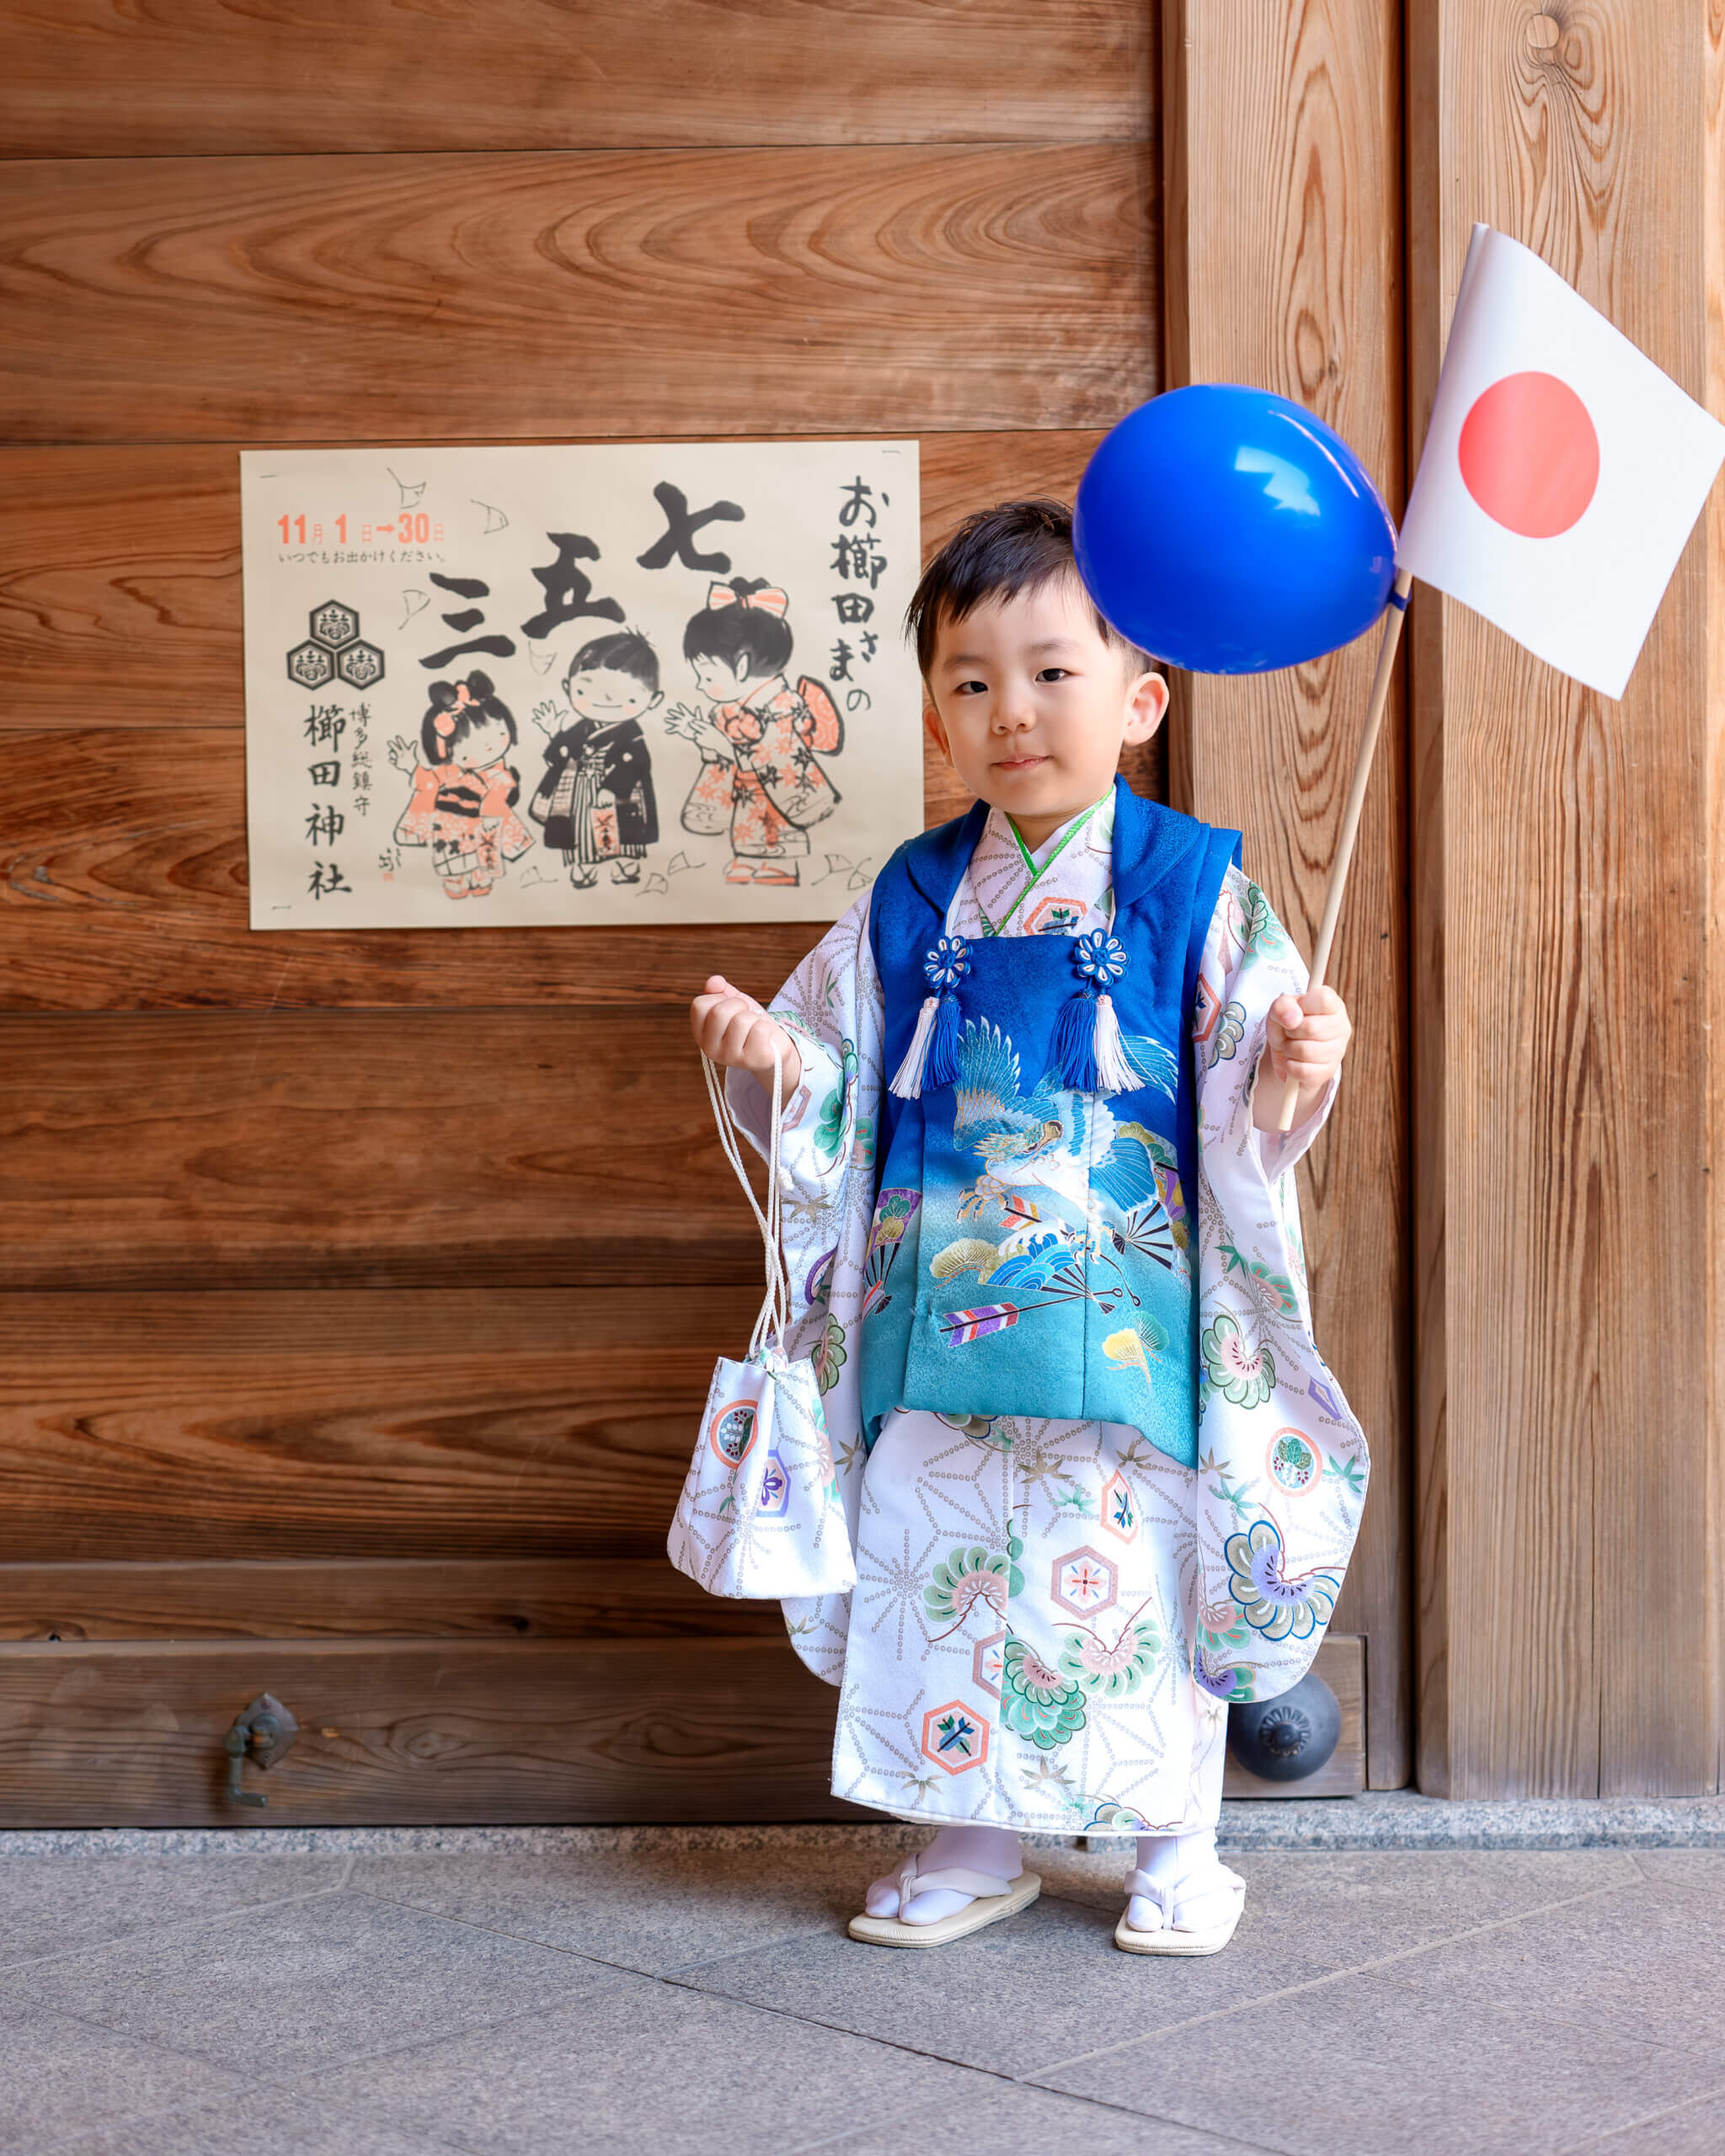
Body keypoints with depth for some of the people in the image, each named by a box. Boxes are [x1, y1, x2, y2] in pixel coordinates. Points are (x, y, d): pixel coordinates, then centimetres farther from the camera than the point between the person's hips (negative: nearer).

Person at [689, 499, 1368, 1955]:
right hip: (942, 1314, 3)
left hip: (1129, 1316, -3)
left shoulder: (1194, 891, -3)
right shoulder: (911, 904, 6)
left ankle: (1178, 1850, 25)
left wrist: (1300, 1061, -27)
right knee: (938, 1564, 9)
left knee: (1142, 1570, 5)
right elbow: (840, 1099, 9)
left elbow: (1248, 1100, -6)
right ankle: (974, 1843, 27)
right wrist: (770, 1055, -11)